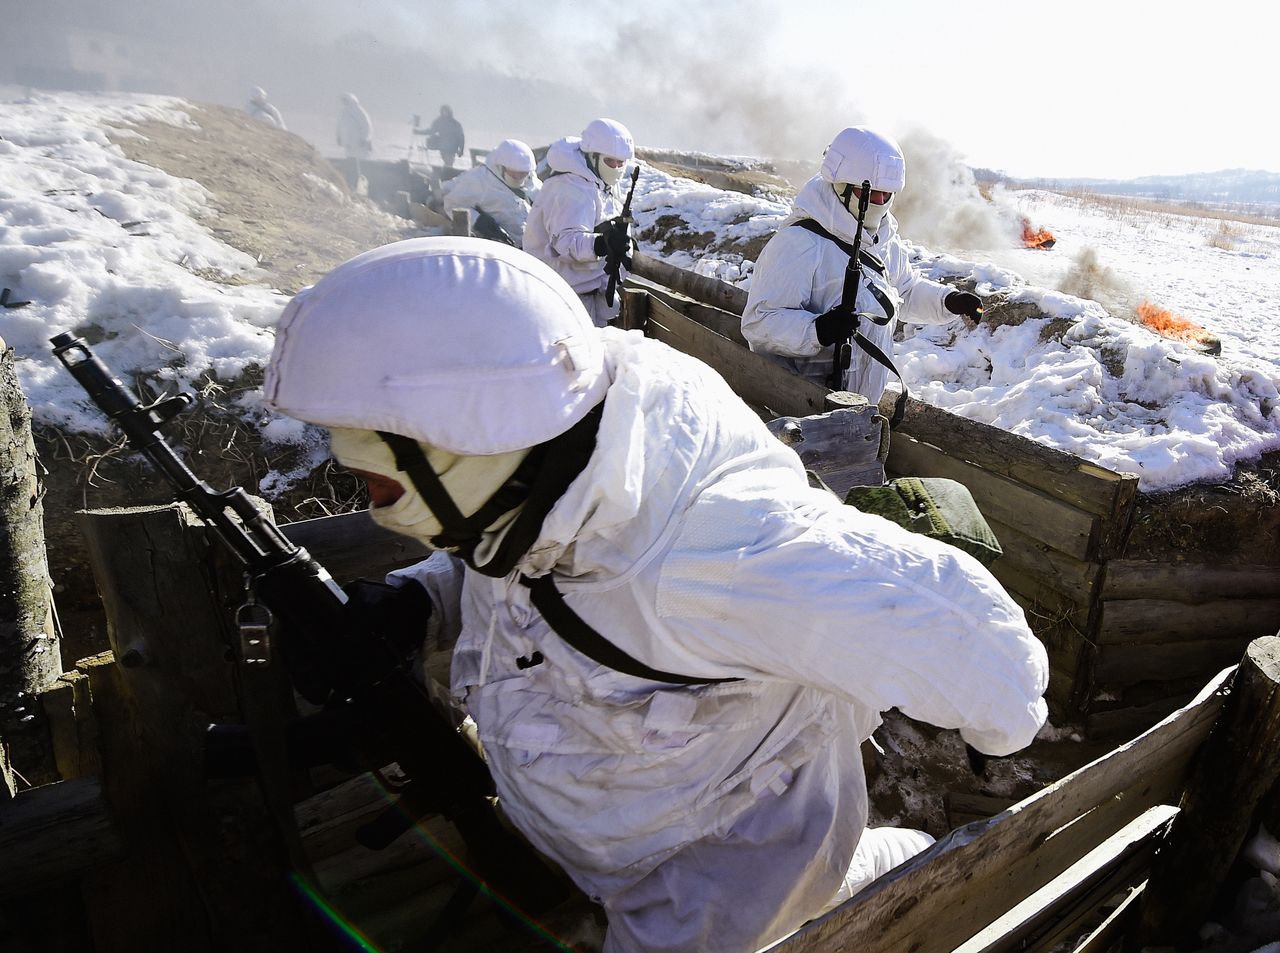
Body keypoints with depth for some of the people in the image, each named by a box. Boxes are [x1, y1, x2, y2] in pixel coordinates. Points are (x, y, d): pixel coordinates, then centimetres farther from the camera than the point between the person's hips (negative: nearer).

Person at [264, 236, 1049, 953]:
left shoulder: (701, 555, -44)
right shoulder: (538, 473, -18)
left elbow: (940, 612, -33)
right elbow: (495, 553, 5)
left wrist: (1006, 722, -12)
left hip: (727, 844, -7)